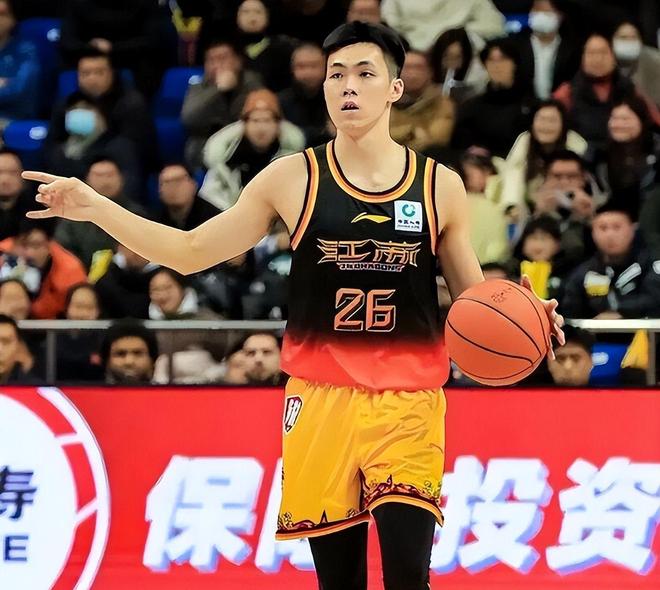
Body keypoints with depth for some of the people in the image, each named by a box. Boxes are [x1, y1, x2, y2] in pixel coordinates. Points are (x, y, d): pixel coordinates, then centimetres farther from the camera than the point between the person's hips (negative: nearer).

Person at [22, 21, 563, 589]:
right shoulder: (293, 178, 2)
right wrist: (95, 208, -3)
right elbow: (191, 252, 8)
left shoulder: (440, 186, 3)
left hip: (408, 400, -1)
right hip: (321, 395, 1)